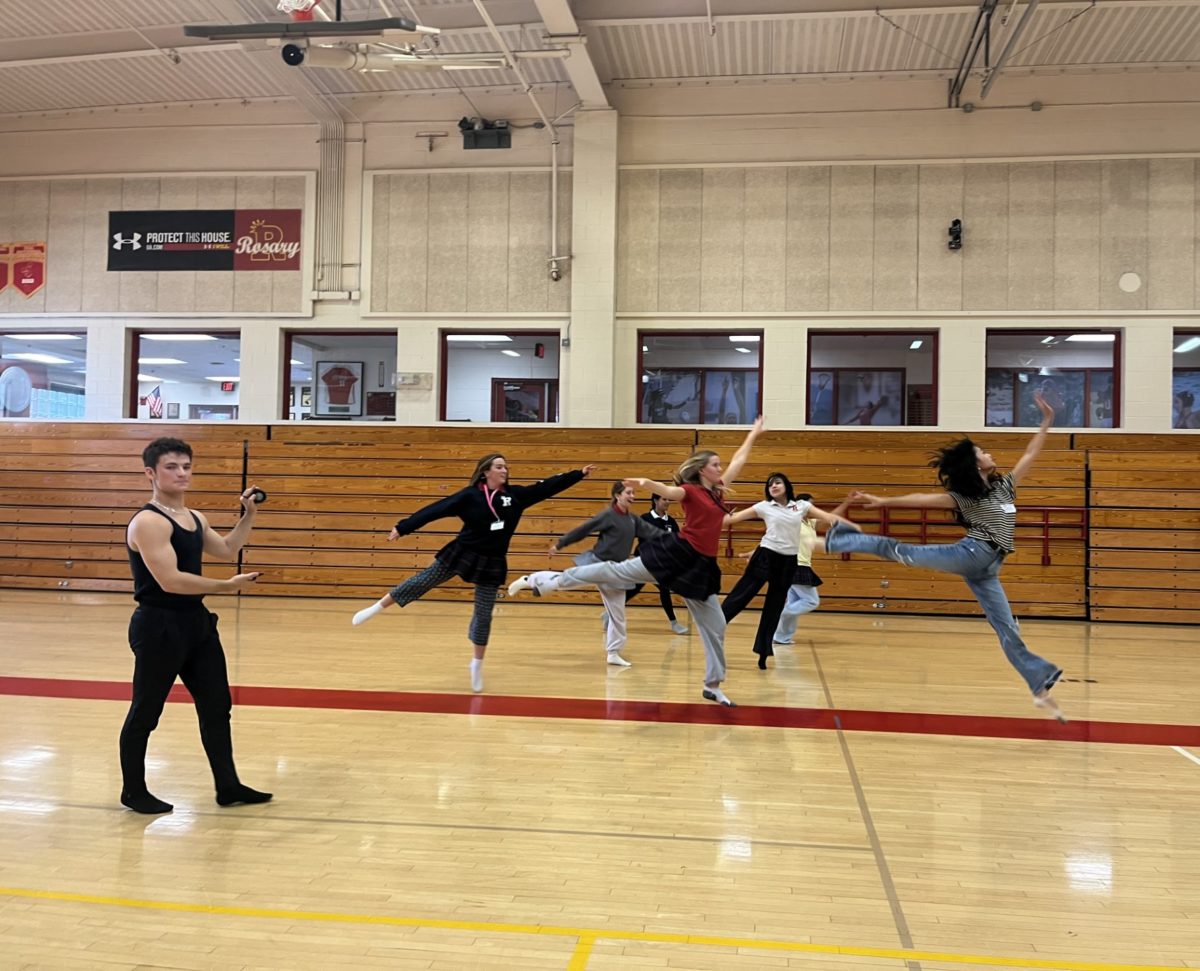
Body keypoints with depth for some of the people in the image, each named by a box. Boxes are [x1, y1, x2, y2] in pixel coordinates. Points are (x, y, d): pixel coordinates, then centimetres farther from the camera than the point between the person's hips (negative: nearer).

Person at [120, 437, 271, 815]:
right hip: (159, 627, -9)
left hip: (197, 621, 9)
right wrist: (227, 586, -20)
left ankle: (228, 787, 21)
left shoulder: (194, 517, 11)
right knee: (144, 713, 5)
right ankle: (133, 791, 22)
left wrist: (248, 515, 9)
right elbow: (170, 580, -26)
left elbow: (227, 550, 21)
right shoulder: (148, 522, -18)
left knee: (217, 705, 12)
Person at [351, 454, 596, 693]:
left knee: (483, 615, 7)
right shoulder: (470, 495, -10)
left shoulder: (515, 495, 0)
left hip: (491, 563, 2)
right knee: (421, 582, 2)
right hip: (461, 554, -2)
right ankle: (376, 608, 19)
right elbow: (436, 509, -12)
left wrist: (579, 474, -2)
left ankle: (477, 664, 22)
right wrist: (403, 527, -13)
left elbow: (546, 487, 1)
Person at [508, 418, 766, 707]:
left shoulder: (718, 491, 15)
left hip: (700, 566, 7)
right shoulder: (690, 491, -4)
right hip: (676, 554, -6)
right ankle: (540, 580, -1)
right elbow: (667, 491, -24)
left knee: (715, 624, 7)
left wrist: (754, 434, 32)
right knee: (616, 571, -7)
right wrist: (646, 483, -45)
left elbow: (738, 460, 25)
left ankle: (713, 686, 22)